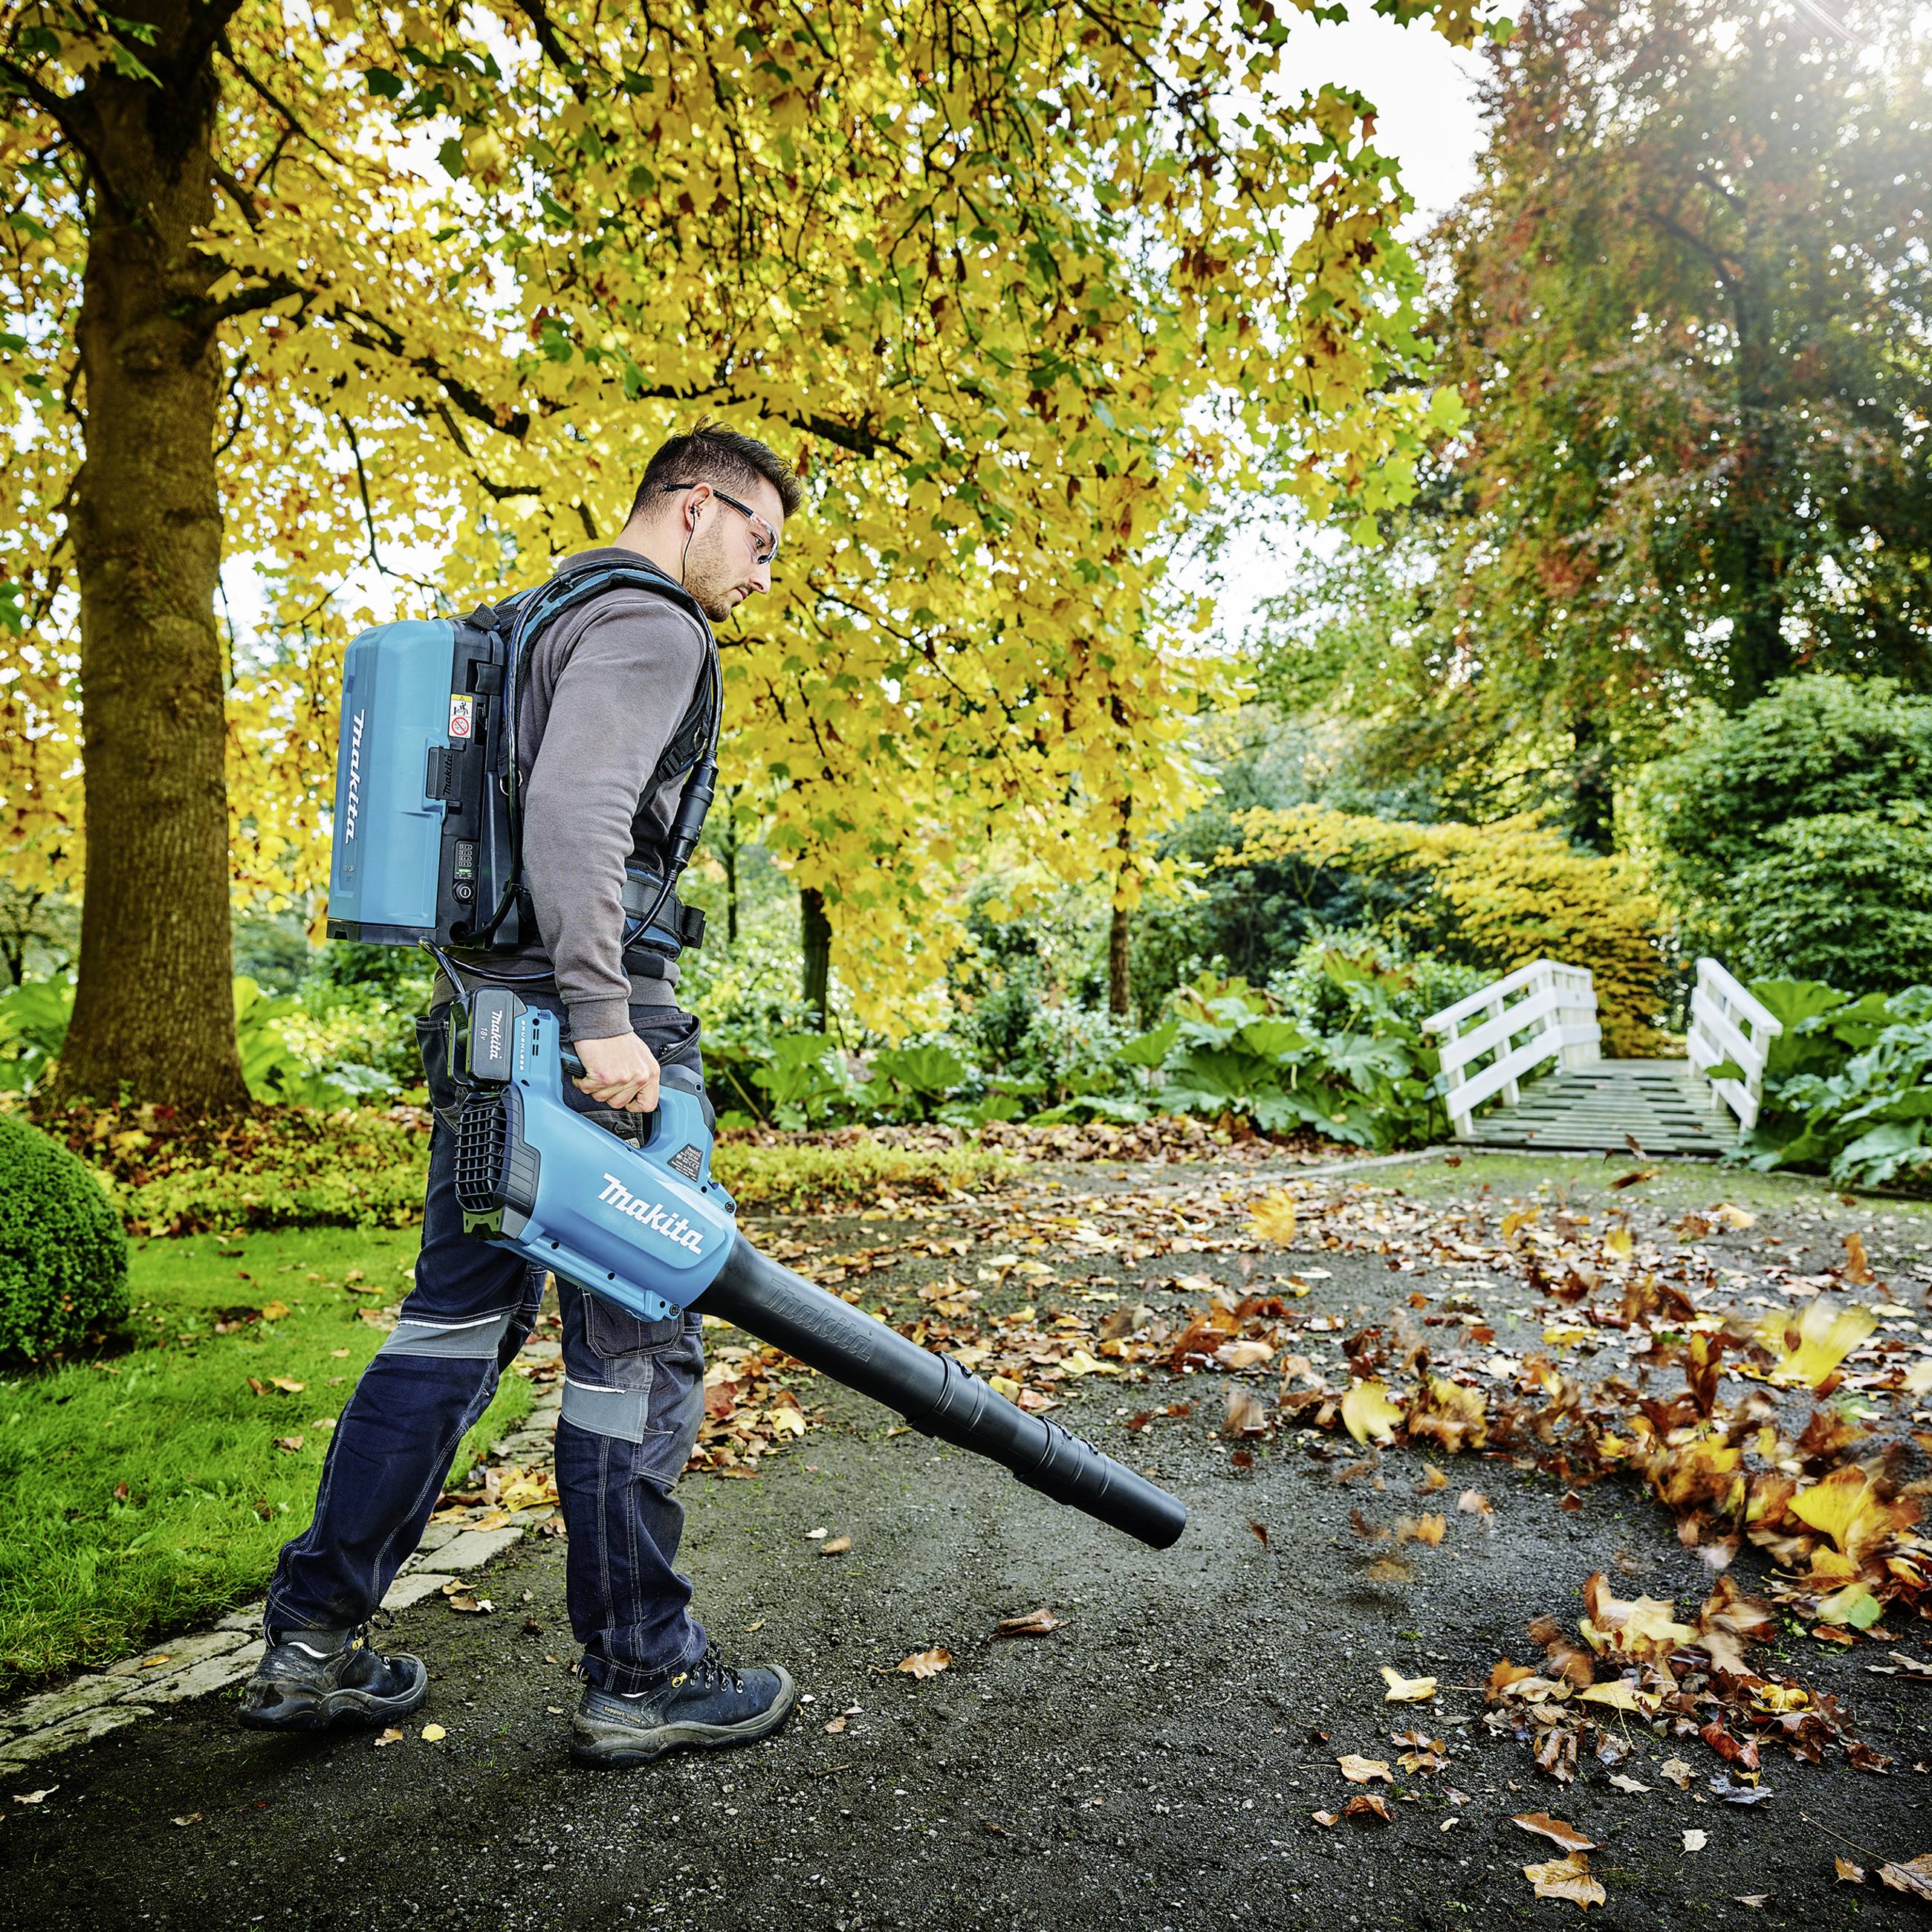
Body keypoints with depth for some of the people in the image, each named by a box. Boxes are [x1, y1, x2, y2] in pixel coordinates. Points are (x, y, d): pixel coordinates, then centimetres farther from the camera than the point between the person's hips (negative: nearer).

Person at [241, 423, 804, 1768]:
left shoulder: (546, 622, 24)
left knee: (458, 1317, 15)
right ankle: (639, 1678, 14)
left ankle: (314, 1640, 23)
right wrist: (603, 1020, -27)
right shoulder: (648, 628, -8)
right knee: (636, 1343, 0)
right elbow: (575, 813, -24)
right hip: (586, 1016, -10)